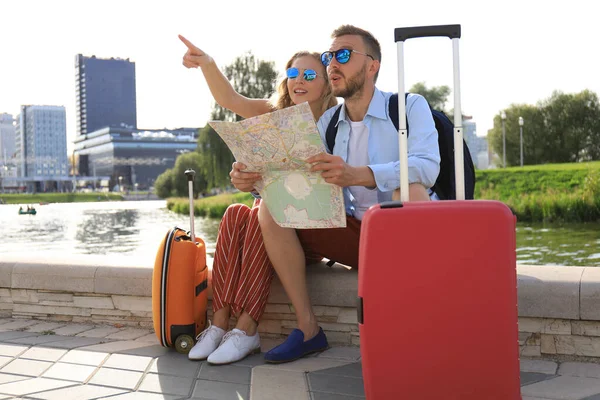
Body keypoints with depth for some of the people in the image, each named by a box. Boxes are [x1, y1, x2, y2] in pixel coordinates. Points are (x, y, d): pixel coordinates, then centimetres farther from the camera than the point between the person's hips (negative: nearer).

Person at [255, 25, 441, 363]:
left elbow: (427, 166, -25)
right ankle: (308, 329, -11)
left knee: (409, 189, -37)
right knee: (271, 211, -11)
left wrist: (356, 175, -41)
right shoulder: (327, 123, 10)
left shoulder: (409, 106, -5)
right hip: (353, 231, 5)